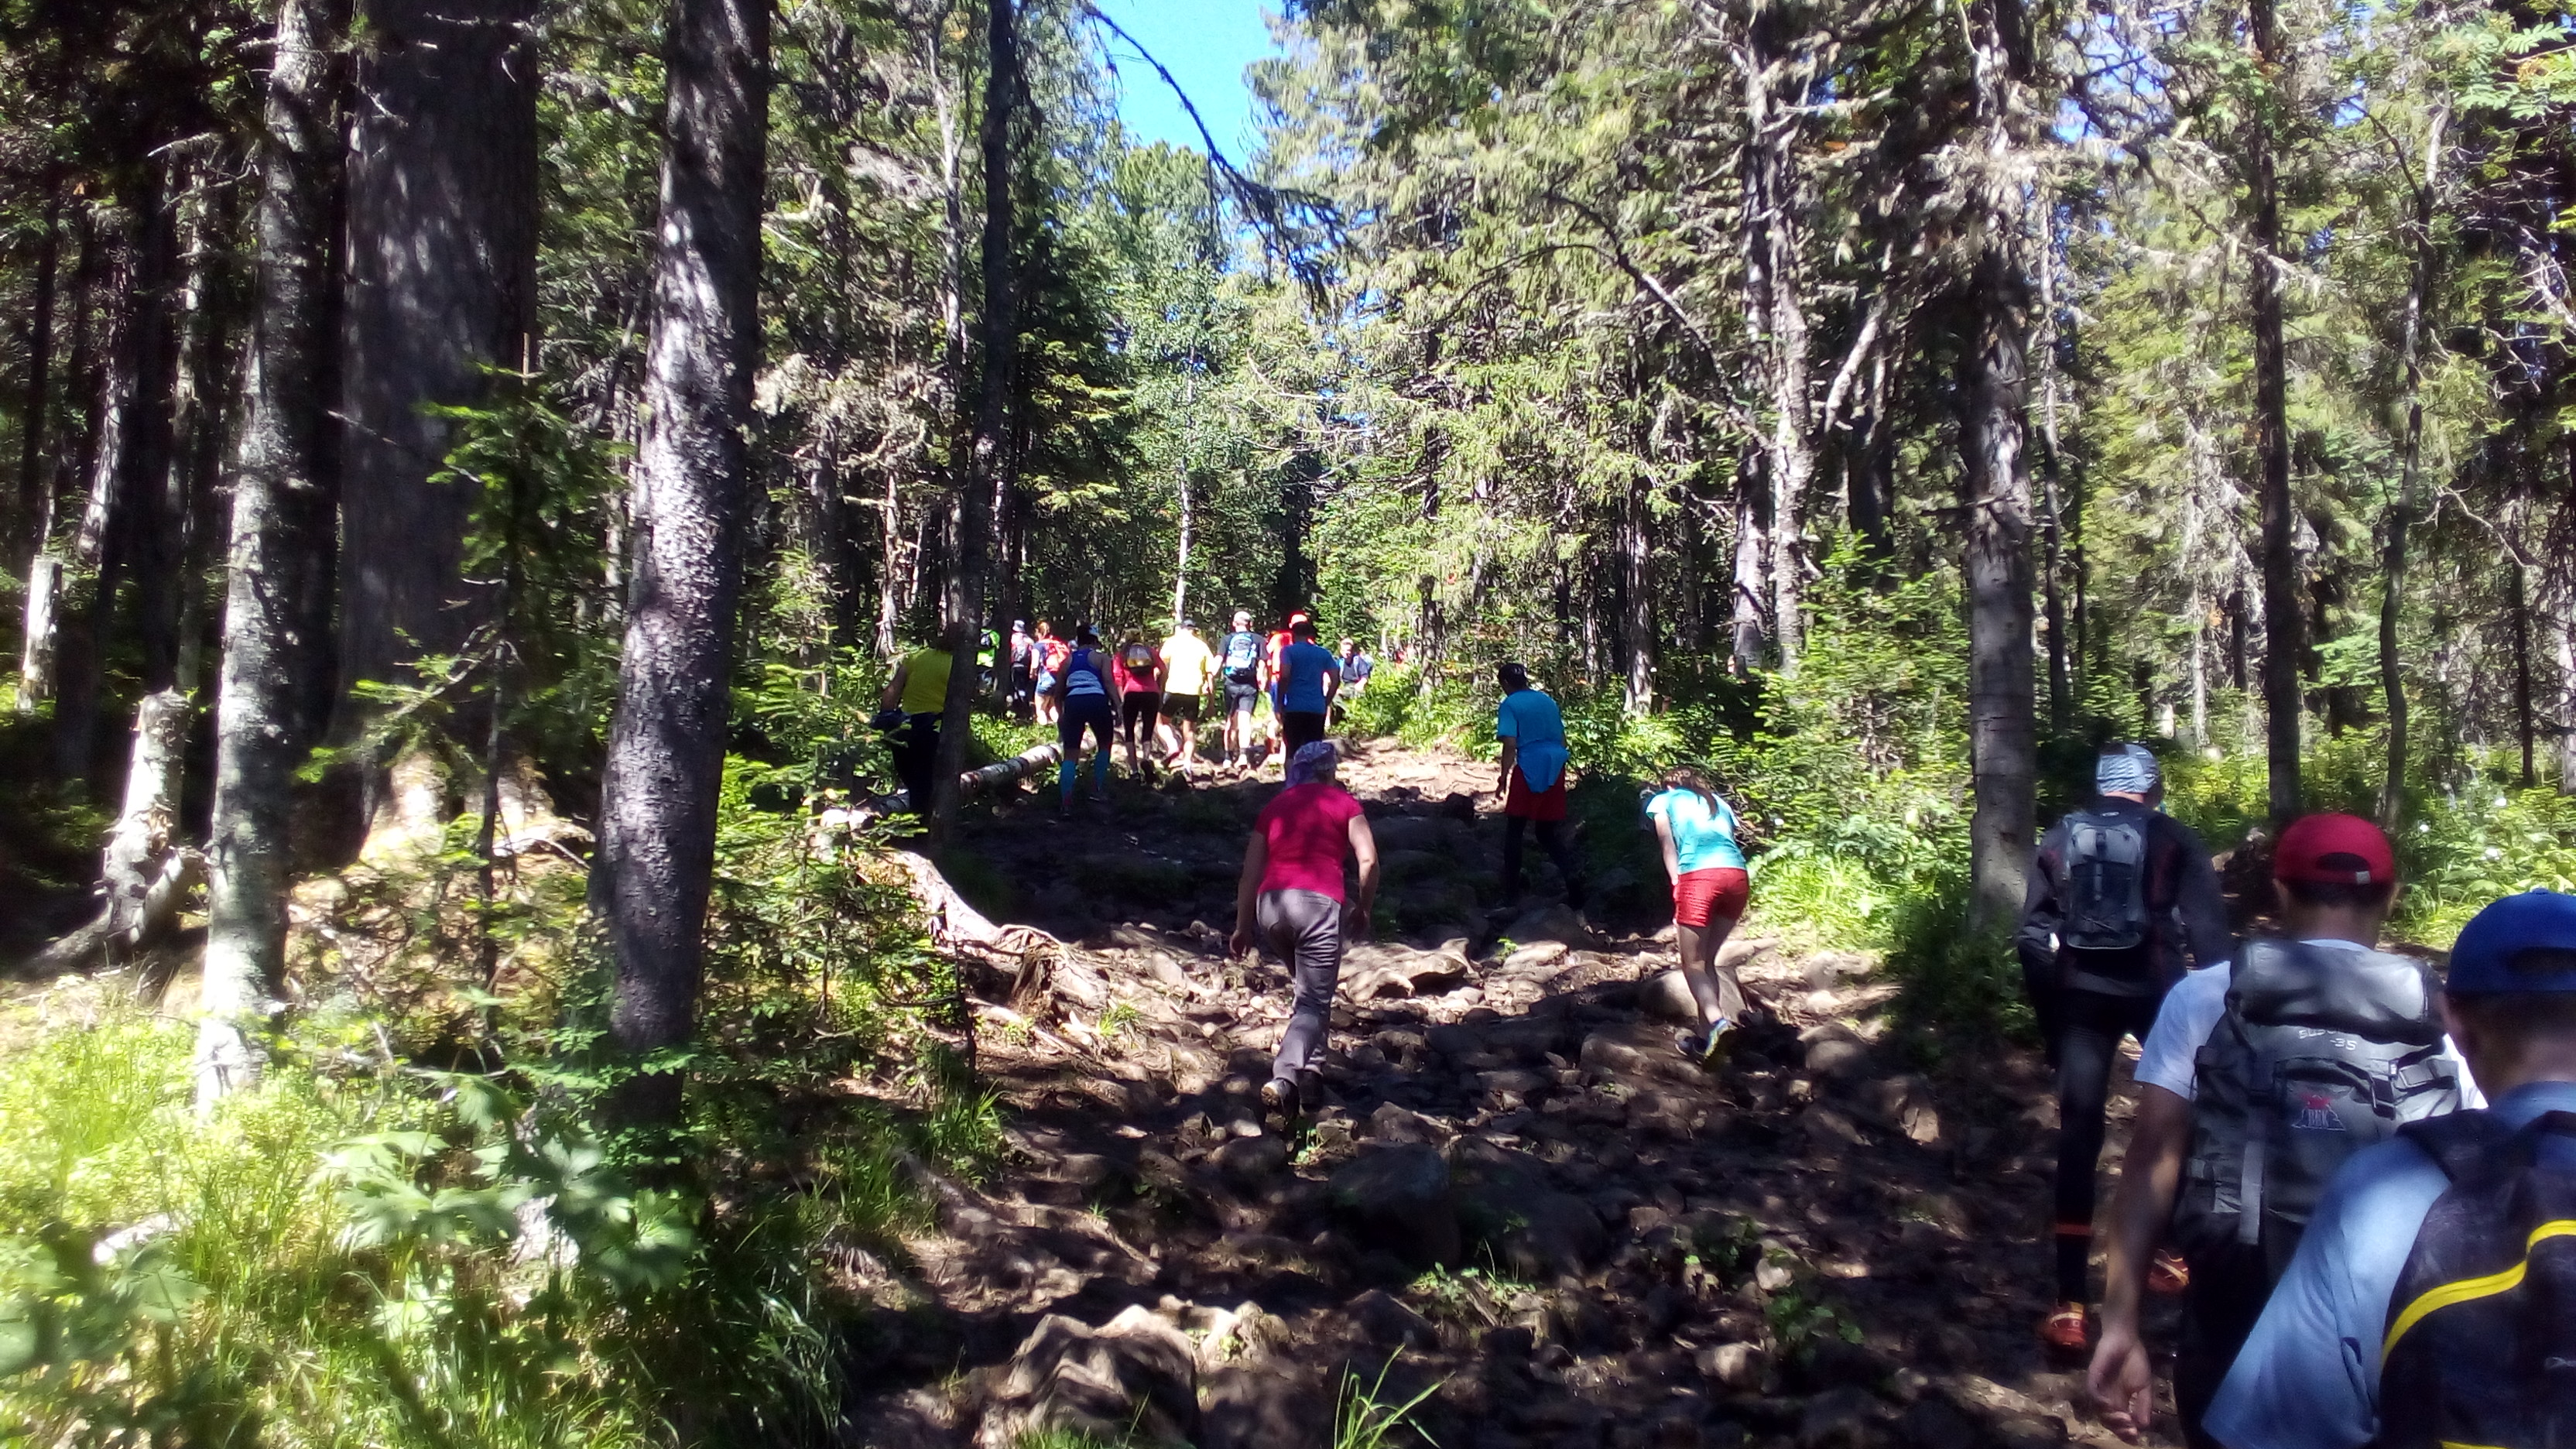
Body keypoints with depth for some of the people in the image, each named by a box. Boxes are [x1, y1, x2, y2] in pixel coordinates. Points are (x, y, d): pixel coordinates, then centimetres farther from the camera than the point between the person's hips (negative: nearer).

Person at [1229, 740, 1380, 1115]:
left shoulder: (1274, 806, 23)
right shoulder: (1343, 802, 14)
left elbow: (1250, 874, 19)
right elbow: (1368, 862, 0)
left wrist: (1242, 926, 25)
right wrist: (1362, 908, 13)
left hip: (1271, 903, 4)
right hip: (1319, 902, -4)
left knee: (1308, 986, 28)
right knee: (1314, 1001, -2)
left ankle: (1307, 1064, 23)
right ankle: (1285, 1077, -23)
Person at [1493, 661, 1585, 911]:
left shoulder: (1509, 705, -2)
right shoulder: (1548, 701, 17)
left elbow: (1510, 745, -11)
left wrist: (1503, 778, -7)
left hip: (1529, 770, -6)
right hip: (1555, 769, 6)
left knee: (1514, 832, 4)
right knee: (1548, 832, 13)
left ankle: (1511, 896, 3)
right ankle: (1571, 874, -12)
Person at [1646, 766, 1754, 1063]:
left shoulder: (1663, 801, 22)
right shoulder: (1719, 803, 32)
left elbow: (1670, 850, 9)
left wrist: (1678, 892, 2)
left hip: (1699, 876, -4)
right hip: (1737, 875, 4)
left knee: (1693, 964, 1)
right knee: (1707, 959, 17)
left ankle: (1717, 1022, -24)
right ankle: (1705, 1037, 13)